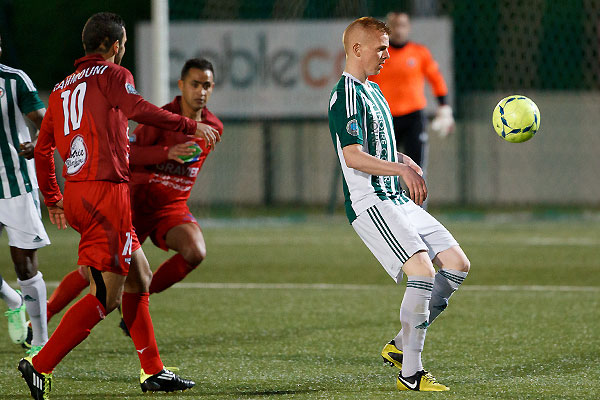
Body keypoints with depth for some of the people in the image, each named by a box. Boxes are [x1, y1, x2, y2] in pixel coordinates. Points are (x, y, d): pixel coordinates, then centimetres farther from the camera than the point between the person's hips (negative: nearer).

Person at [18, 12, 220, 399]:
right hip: (106, 192, -9)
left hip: (76, 193, 9)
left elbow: (42, 148, 22)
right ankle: (40, 366, -13)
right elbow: (136, 108, -21)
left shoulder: (62, 88, 20)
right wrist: (190, 125, -17)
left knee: (139, 277, 18)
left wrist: (53, 198, 32)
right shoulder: (113, 75, -1)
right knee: (106, 296, -9)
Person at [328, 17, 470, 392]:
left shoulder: (373, 90, 20)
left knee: (457, 264, 5)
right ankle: (410, 373, -15)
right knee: (423, 270, -22)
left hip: (397, 200, 10)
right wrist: (402, 169, -30)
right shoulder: (347, 94, -12)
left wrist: (407, 163, 12)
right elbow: (353, 157, -22)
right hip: (369, 203, -10)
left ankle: (402, 346, 12)